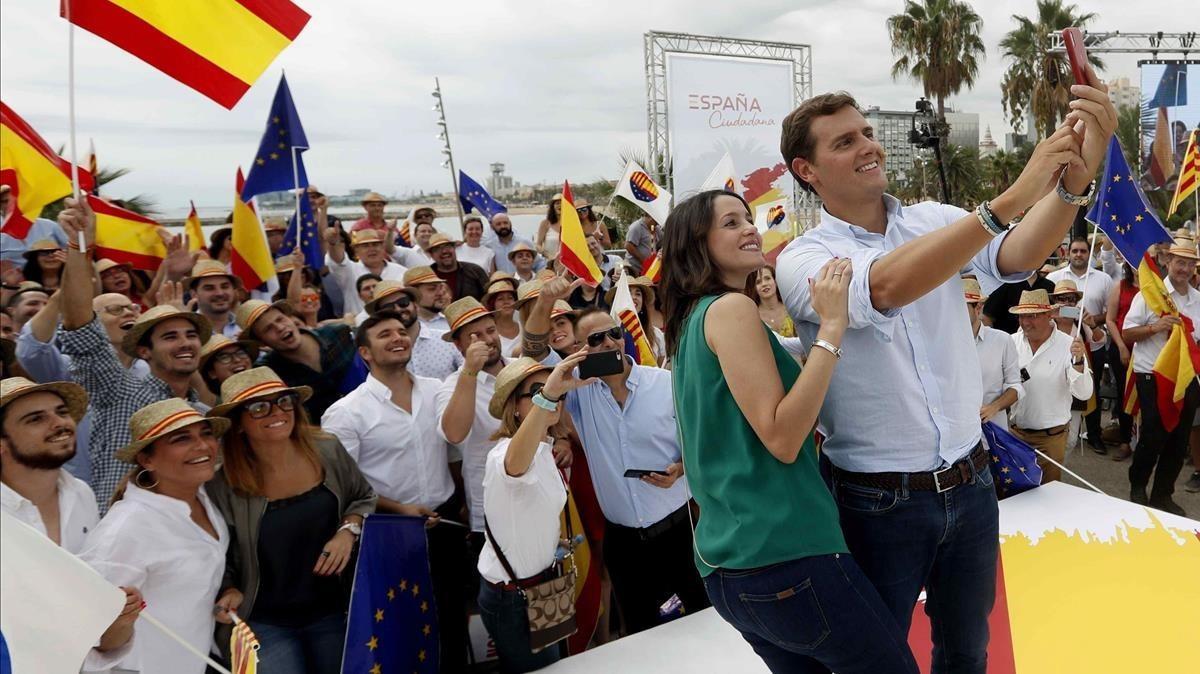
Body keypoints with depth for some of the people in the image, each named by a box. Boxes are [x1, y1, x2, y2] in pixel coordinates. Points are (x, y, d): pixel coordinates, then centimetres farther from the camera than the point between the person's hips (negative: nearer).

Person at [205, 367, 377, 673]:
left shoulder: (327, 451, -8)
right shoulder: (223, 483, -15)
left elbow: (364, 498, 8)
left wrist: (348, 531, -9)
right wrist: (229, 592, -16)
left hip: (333, 610, 3)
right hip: (263, 622, -3)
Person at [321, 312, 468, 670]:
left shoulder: (436, 390, 1)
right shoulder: (346, 412, -13)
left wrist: (459, 502, 6)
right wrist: (398, 509, -17)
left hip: (447, 523, 4)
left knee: (453, 614, 17)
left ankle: (455, 666, 38)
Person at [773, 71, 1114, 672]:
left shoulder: (934, 221, 2)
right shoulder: (802, 260, -13)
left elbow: (1014, 257, -17)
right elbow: (885, 287, -33)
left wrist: (1076, 178, -36)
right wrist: (1012, 198, -37)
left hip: (969, 484, 5)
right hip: (879, 503, -4)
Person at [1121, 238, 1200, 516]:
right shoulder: (1149, 294, -4)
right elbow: (1127, 334, -6)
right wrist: (1155, 327, -22)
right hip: (1154, 377, -5)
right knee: (1153, 437, -2)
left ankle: (1162, 494, 23)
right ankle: (1137, 487, 21)